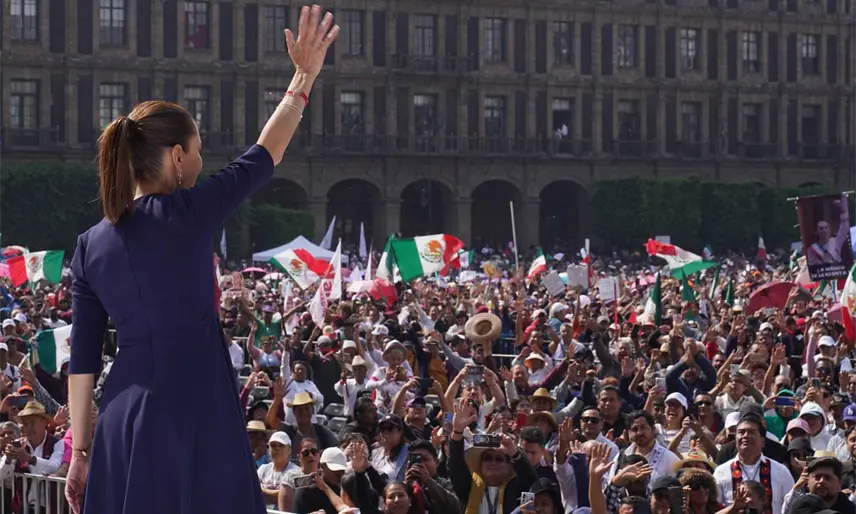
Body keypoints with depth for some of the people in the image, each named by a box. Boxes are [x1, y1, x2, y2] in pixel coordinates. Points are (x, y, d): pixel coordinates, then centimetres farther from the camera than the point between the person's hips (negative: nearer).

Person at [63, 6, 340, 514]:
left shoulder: (90, 245, 7)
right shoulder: (187, 214, -7)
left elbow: (83, 358, 8)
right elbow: (265, 156, 6)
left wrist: (81, 450, 14)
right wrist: (305, 76, 17)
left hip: (124, 422, 5)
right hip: (196, 416, -5)